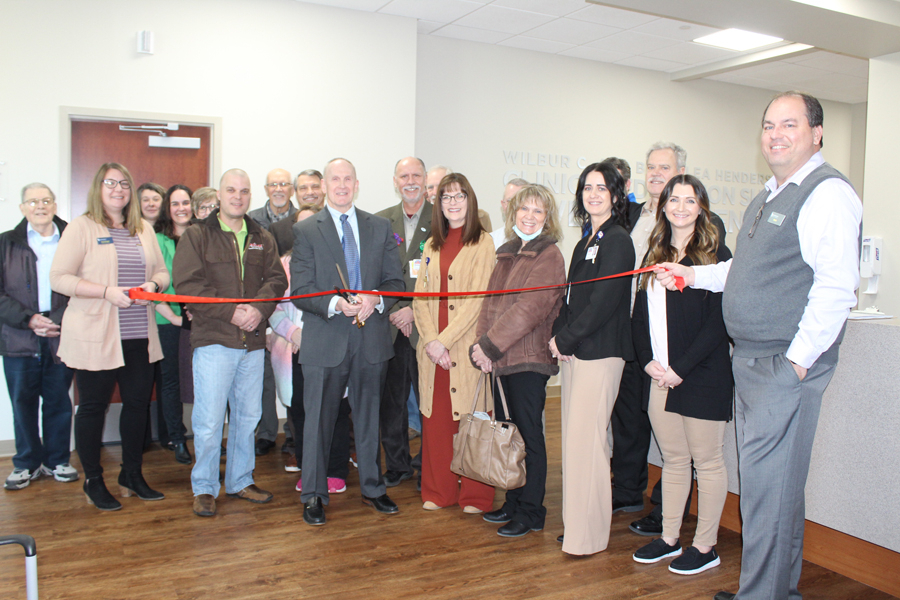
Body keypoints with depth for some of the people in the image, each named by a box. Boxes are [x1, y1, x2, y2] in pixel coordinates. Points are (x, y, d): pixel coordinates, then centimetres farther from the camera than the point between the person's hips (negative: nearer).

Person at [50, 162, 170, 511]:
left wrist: (152, 284, -7)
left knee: (138, 403, 9)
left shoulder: (144, 230, 14)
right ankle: (93, 481, 21)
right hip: (95, 337, -5)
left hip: (138, 336, 5)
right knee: (93, 406, 6)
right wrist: (107, 292, -19)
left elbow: (162, 272, 16)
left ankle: (132, 476, 26)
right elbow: (59, 278, -9)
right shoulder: (81, 227, -3)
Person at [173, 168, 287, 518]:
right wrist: (230, 312, -16)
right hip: (213, 339, -4)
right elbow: (187, 283, -9)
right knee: (209, 420, -3)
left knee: (248, 416, 12)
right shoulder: (196, 236, 1)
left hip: (253, 342, 4)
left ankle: (240, 481, 26)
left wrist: (259, 308, -14)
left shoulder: (262, 239, 14)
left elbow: (276, 279, 5)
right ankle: (204, 488, 13)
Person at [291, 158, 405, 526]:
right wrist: (335, 304, -22)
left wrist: (375, 299, -14)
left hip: (372, 337, 3)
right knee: (319, 419, 5)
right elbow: (300, 291, -5)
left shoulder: (380, 227, 10)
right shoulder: (306, 231, 1)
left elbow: (395, 280, 7)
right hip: (325, 341, -2)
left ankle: (372, 489, 30)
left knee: (369, 416, 14)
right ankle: (314, 495, 21)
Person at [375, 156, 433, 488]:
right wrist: (396, 310, -4)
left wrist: (416, 311, -11)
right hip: (390, 325, 3)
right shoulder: (381, 221, 11)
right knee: (390, 400, 10)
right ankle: (397, 466, 26)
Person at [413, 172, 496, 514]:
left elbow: (476, 299, -10)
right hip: (432, 347, 5)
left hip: (466, 345, -5)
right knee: (435, 419, 8)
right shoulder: (432, 246, 15)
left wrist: (444, 340, -14)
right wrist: (430, 340, -6)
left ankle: (475, 497, 14)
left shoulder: (482, 243, -3)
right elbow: (421, 297, 9)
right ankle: (439, 491, 22)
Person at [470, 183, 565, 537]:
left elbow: (530, 308, -17)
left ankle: (531, 512, 15)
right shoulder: (507, 253, 15)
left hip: (529, 360, -7)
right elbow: (491, 301, 12)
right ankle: (513, 503, 28)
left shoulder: (549, 256, -8)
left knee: (528, 435, 2)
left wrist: (490, 345, -16)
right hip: (502, 359, 7)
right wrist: (481, 343, -2)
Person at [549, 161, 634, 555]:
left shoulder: (617, 240, -9)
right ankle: (577, 523, 22)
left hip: (600, 353, -8)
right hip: (574, 351, 8)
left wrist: (565, 339, -11)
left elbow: (604, 301, -16)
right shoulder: (587, 242, 18)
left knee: (584, 440, -6)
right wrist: (559, 335, 2)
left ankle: (588, 536, 5)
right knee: (575, 439, 11)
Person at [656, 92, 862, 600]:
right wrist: (692, 275, 18)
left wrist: (797, 360, -21)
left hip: (788, 366, -9)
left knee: (767, 485, -4)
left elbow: (836, 287, -21)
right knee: (778, 482, 17)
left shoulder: (828, 192, -12)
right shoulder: (769, 197, 19)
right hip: (751, 363, 9)